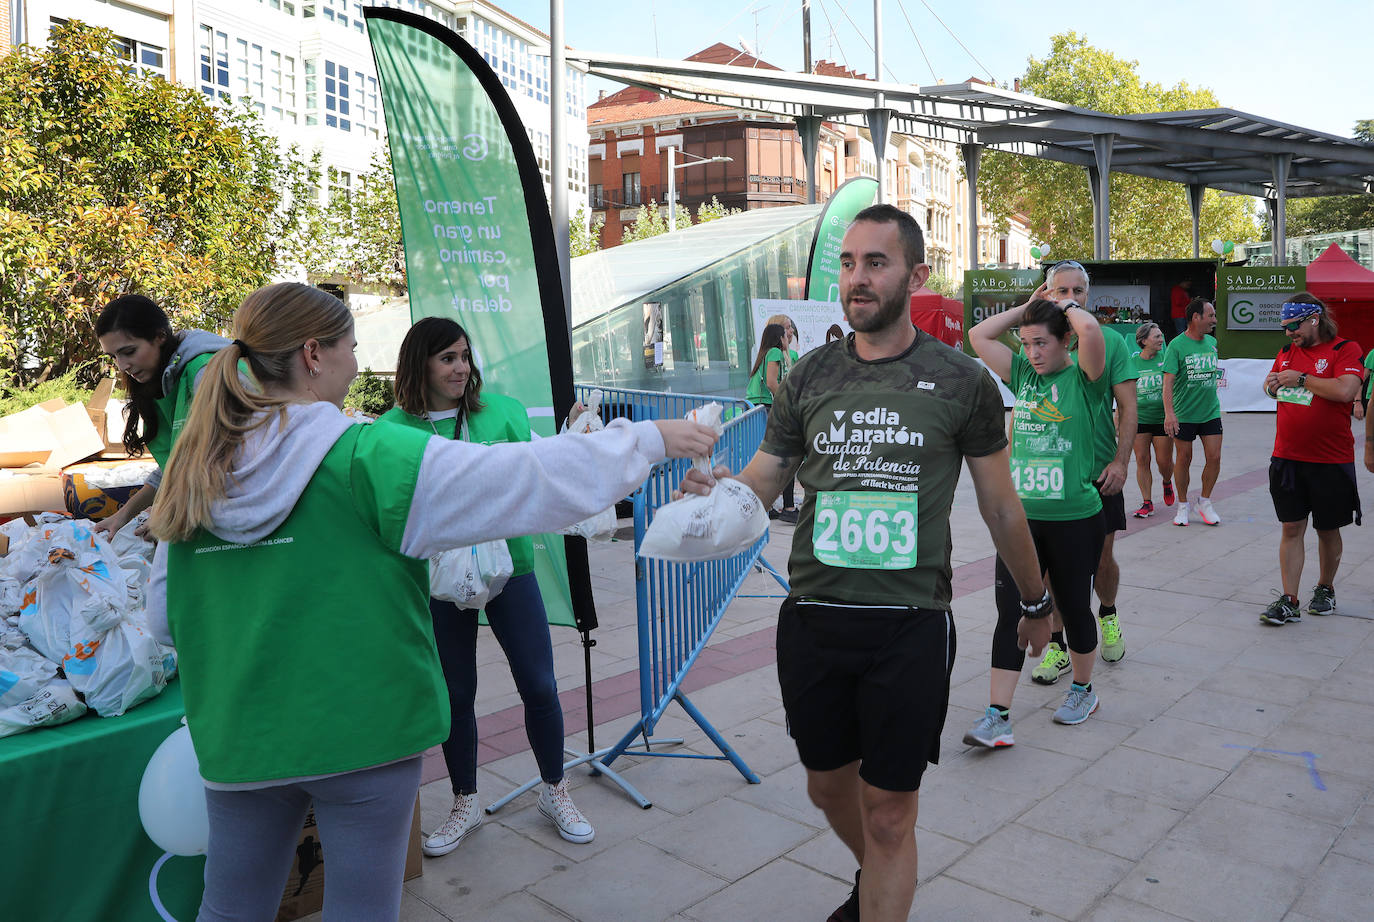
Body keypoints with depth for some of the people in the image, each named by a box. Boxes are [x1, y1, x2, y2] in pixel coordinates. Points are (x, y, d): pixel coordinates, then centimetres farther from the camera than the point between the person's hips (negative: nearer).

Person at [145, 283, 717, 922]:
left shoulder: (193, 471, 0)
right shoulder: (368, 457, -16)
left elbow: (164, 616, 7)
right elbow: (531, 481, -18)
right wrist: (651, 438, -8)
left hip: (237, 737, 5)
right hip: (361, 728, -5)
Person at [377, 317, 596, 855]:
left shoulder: (503, 411, -2)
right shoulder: (393, 428, -5)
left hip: (509, 564, 1)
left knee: (539, 685, 5)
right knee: (455, 693, 12)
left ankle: (555, 791, 29)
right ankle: (465, 804, 34)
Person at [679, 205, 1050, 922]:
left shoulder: (962, 382, -1)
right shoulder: (811, 376, 5)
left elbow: (1000, 506, 8)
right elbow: (758, 483, 6)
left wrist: (1035, 602, 18)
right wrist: (713, 490, -17)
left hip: (910, 623, -3)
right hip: (813, 615, 4)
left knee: (889, 814, 4)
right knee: (828, 785, 21)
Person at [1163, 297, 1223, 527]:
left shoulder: (1212, 342, 6)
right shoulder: (1177, 346, -12)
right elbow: (1168, 381, -18)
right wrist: (1169, 413, -26)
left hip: (1211, 411, 4)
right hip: (1184, 414, -4)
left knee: (1214, 457, 0)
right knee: (1183, 459, 4)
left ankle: (1204, 501, 18)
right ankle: (1183, 505, 19)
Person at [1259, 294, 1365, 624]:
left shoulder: (1345, 349, -6)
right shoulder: (1286, 353, 11)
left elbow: (1345, 390, -22)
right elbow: (1272, 389, 25)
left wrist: (1300, 378, -14)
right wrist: (1272, 384, 2)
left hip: (1332, 462, -4)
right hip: (1287, 458, 4)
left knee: (1328, 530, 10)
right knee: (1291, 528, 2)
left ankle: (1325, 589, 30)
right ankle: (1288, 601, 2)